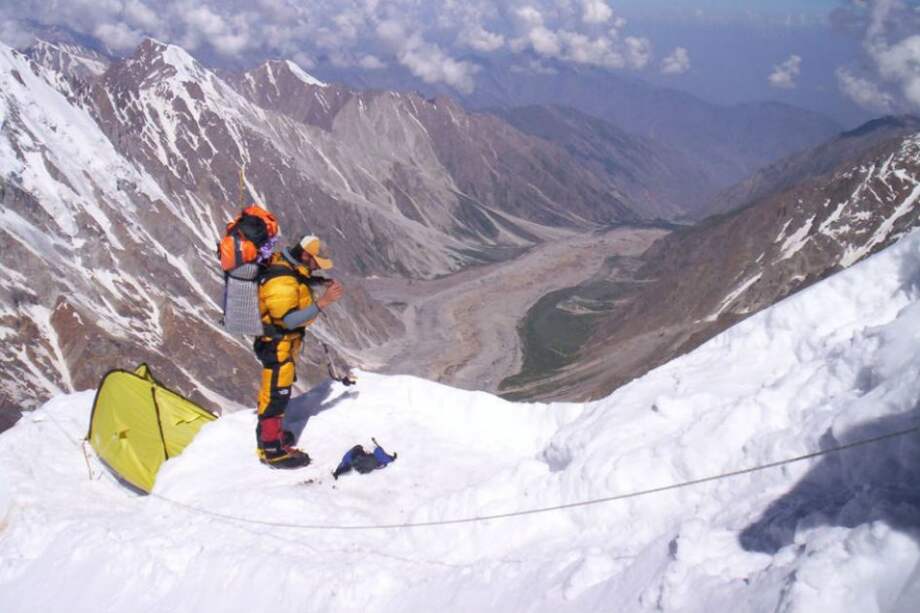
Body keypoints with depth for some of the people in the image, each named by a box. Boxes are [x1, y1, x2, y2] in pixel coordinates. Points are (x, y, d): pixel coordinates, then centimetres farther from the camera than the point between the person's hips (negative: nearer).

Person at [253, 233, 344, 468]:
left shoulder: (288, 266, 1)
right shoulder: (280, 281, -29)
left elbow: (302, 282, 23)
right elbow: (289, 320, -33)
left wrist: (323, 282, 5)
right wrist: (323, 302, -36)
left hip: (285, 342, 10)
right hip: (277, 344, -10)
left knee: (274, 391, 23)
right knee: (276, 394, -3)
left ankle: (269, 432, 39)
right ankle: (272, 450, 5)